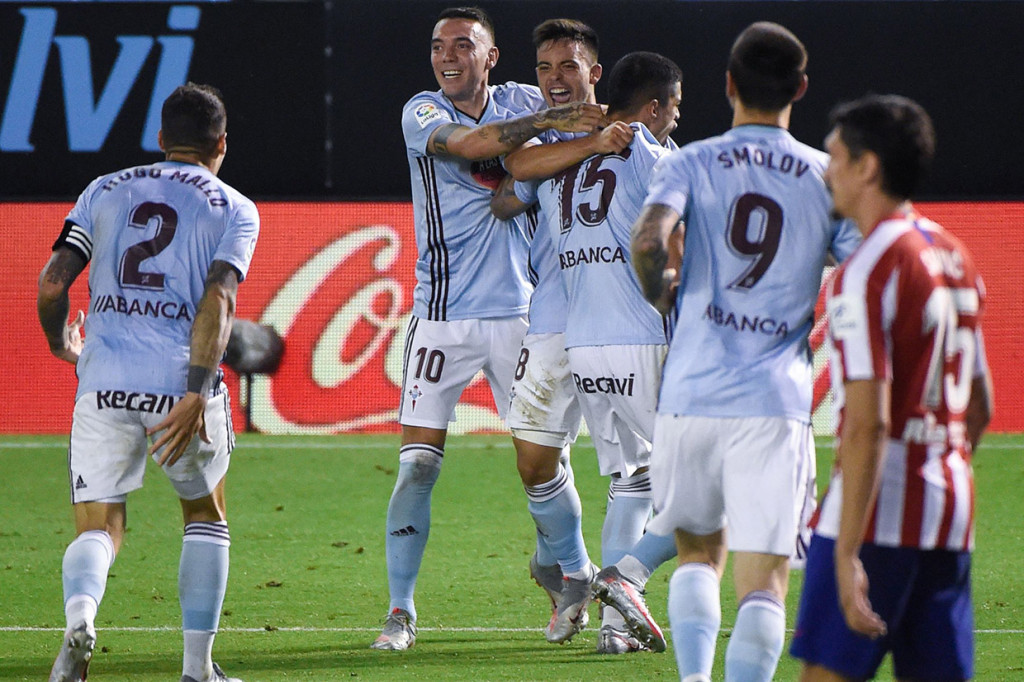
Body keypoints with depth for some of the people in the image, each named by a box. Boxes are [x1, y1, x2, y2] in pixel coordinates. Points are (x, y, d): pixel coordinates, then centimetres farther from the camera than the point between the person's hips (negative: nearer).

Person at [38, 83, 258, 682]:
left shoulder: (106, 191, 15)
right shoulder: (236, 210, 7)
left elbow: (53, 282, 5)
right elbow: (218, 298, -9)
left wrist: (61, 345, 25)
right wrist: (197, 395, -17)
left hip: (104, 382, 1)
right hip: (180, 382, -1)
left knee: (99, 527, 6)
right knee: (206, 517, 21)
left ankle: (80, 616, -27)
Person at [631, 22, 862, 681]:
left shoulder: (693, 163, 3)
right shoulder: (827, 177, 5)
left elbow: (649, 240, -14)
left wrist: (657, 290, 7)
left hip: (691, 394, 1)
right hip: (778, 403, -1)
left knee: (698, 552, 19)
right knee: (763, 582, -1)